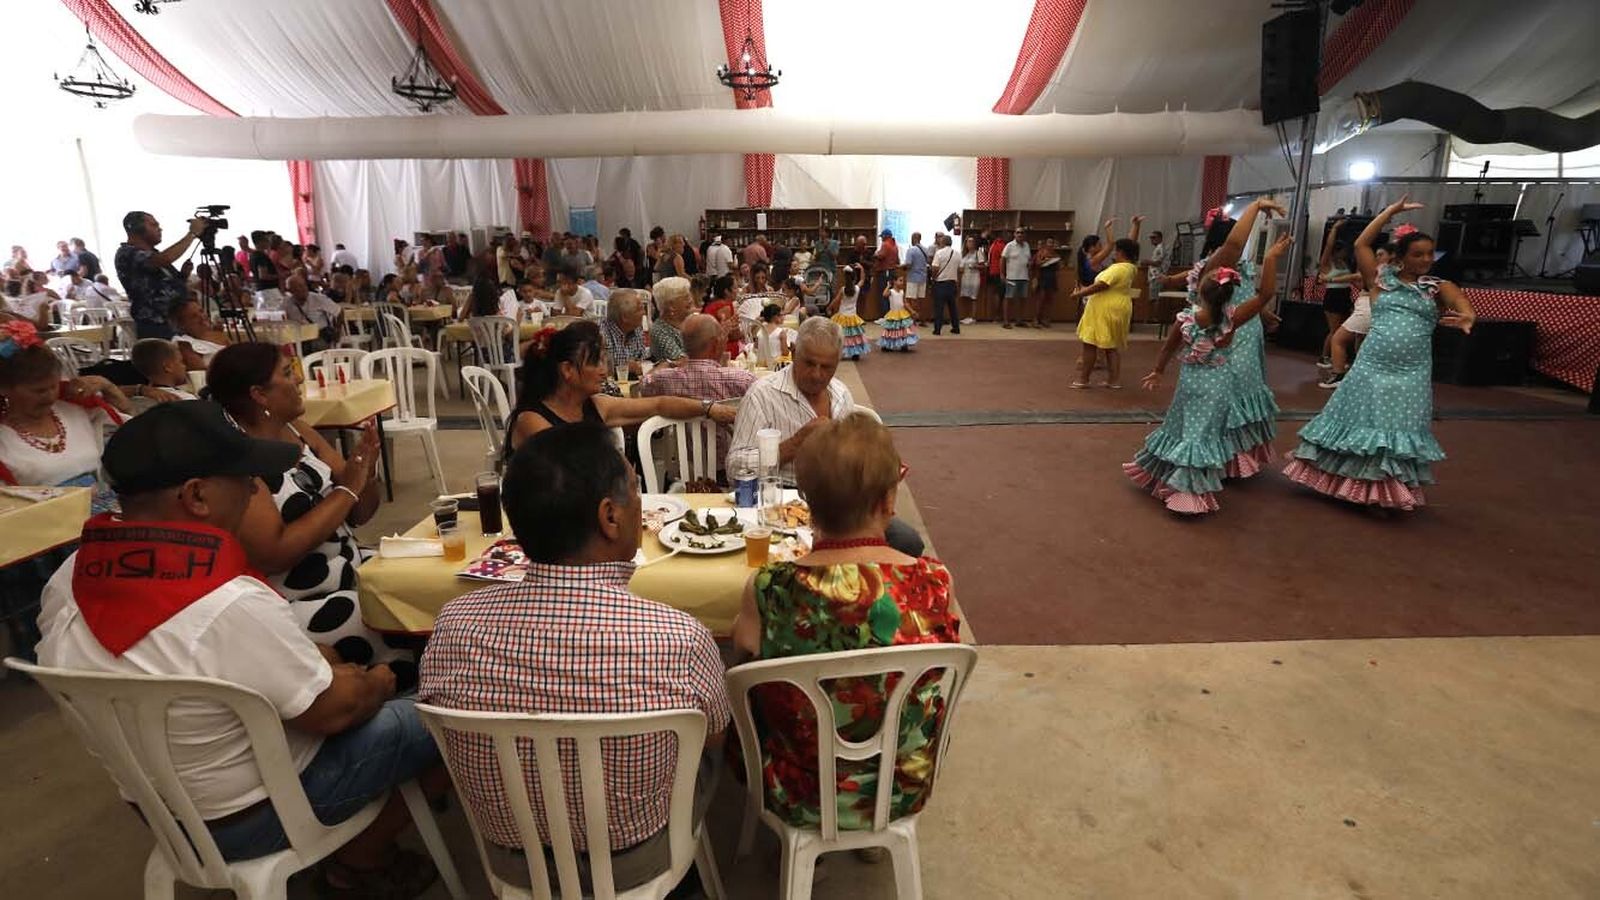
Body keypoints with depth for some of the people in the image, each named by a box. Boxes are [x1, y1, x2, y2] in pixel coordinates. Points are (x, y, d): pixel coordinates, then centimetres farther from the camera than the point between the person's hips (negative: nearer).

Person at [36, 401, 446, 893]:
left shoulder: (68, 581, -10)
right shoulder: (232, 605, -35)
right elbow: (334, 711, -21)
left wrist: (312, 660, 4)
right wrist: (376, 683, -1)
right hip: (249, 819, -7)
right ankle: (358, 865, 19)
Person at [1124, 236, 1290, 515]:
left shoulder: (1186, 318, -12)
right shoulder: (1231, 319, -17)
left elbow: (1168, 348, 1)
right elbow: (1265, 293, -17)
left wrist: (1158, 371, 16)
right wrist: (1272, 258, -14)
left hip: (1189, 379, 2)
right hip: (1216, 383, -2)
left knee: (1181, 426, 18)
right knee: (1203, 432, 4)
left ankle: (1161, 475, 32)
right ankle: (1192, 489, 6)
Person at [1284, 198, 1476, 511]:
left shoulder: (1438, 287, 6)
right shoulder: (1381, 280, 5)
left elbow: (1463, 304, -13)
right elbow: (1361, 244, -2)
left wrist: (1467, 317, -36)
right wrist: (1393, 209, -2)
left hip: (1412, 374, 1)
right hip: (1371, 366, 0)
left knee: (1400, 432, 4)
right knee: (1360, 423, 6)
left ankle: (1390, 493, 15)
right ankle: (1347, 481, 21)